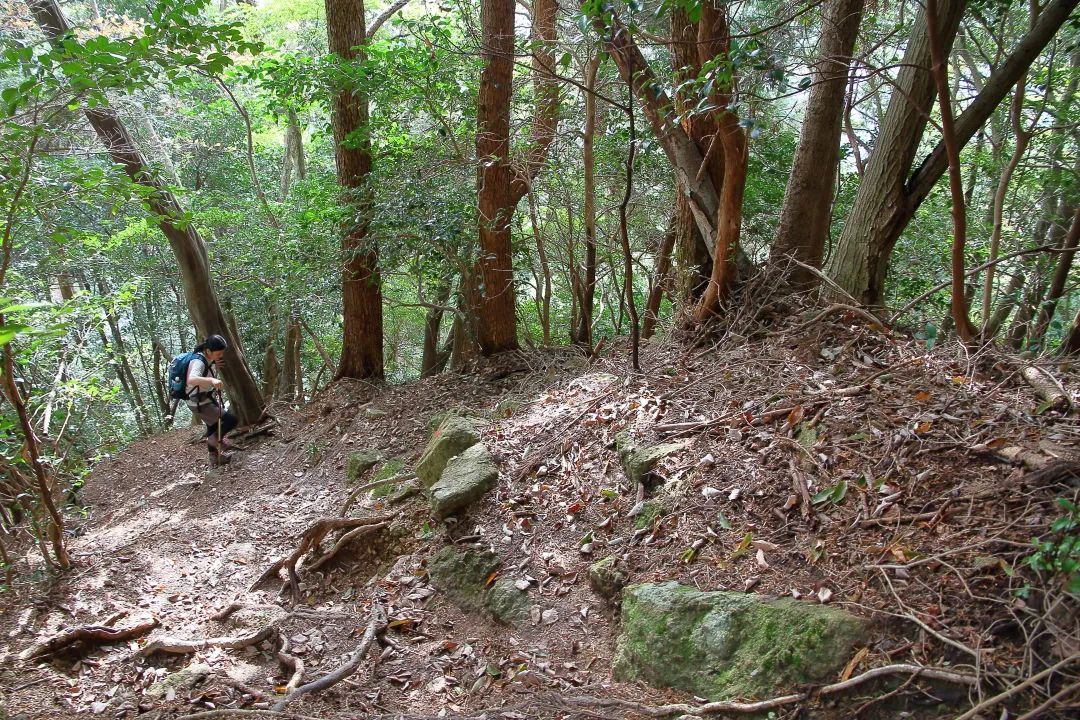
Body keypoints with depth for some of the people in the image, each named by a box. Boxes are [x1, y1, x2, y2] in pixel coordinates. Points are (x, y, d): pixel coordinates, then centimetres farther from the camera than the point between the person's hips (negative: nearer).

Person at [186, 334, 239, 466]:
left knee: (213, 426, 27)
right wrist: (212, 380, -64)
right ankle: (216, 439, 9)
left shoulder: (209, 359, -1)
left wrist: (214, 366, 1)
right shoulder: (198, 362, -29)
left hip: (208, 400, 10)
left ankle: (214, 455, 46)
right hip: (200, 405, -10)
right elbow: (191, 379, -49)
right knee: (232, 420, -16)